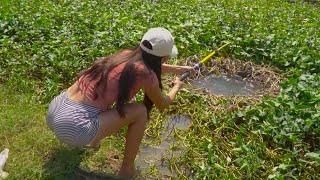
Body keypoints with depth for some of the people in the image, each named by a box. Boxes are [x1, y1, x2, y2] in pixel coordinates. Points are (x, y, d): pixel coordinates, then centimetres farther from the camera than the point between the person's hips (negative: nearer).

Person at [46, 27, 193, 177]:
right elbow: (162, 104, 13)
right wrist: (177, 86, 32)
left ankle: (93, 140, 32)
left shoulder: (126, 54, 11)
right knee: (140, 111, 2)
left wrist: (178, 69, 46)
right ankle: (127, 170, 13)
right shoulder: (145, 73, -7)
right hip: (74, 128, -8)